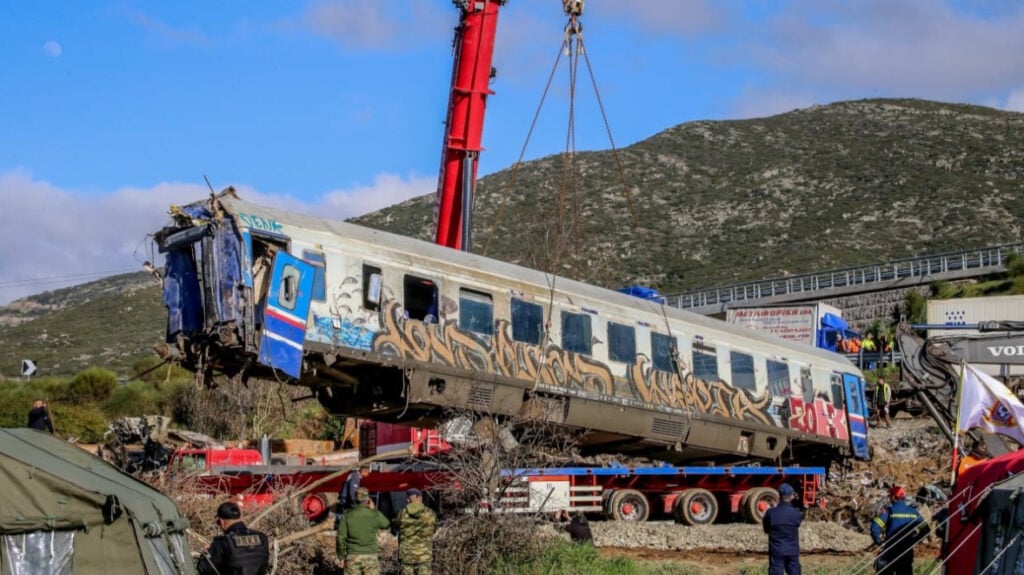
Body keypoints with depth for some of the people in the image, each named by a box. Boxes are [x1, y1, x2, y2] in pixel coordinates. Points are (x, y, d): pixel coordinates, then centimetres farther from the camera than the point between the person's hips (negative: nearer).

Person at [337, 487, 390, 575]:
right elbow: (386, 525, 19)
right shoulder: (375, 515, -3)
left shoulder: (347, 515, -3)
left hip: (353, 557, 0)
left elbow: (341, 538, -2)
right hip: (370, 557, 0)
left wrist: (342, 557, 9)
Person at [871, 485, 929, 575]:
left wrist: (879, 541, -5)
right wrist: (913, 540, 13)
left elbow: (875, 527, -19)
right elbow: (926, 529, 8)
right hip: (907, 550, 4)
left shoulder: (889, 510, -8)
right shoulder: (912, 511, 5)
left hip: (891, 550, -4)